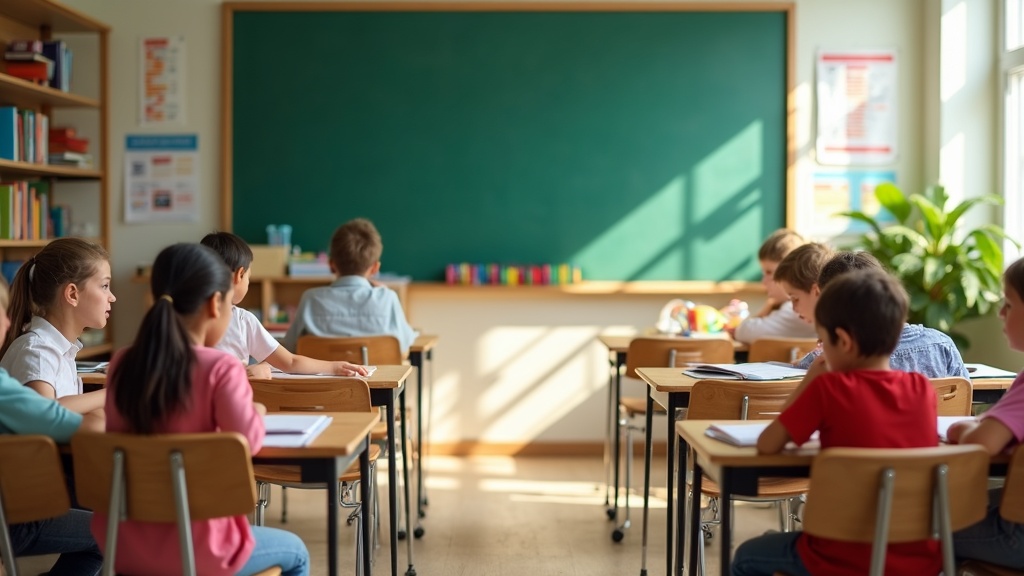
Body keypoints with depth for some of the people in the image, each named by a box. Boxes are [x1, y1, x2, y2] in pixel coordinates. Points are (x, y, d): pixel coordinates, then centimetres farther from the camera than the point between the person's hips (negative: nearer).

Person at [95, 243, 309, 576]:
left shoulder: (122, 364, 0)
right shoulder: (220, 368, -17)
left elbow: (119, 432, 12)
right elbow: (248, 441, -21)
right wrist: (258, 414, 0)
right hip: (190, 548, -6)